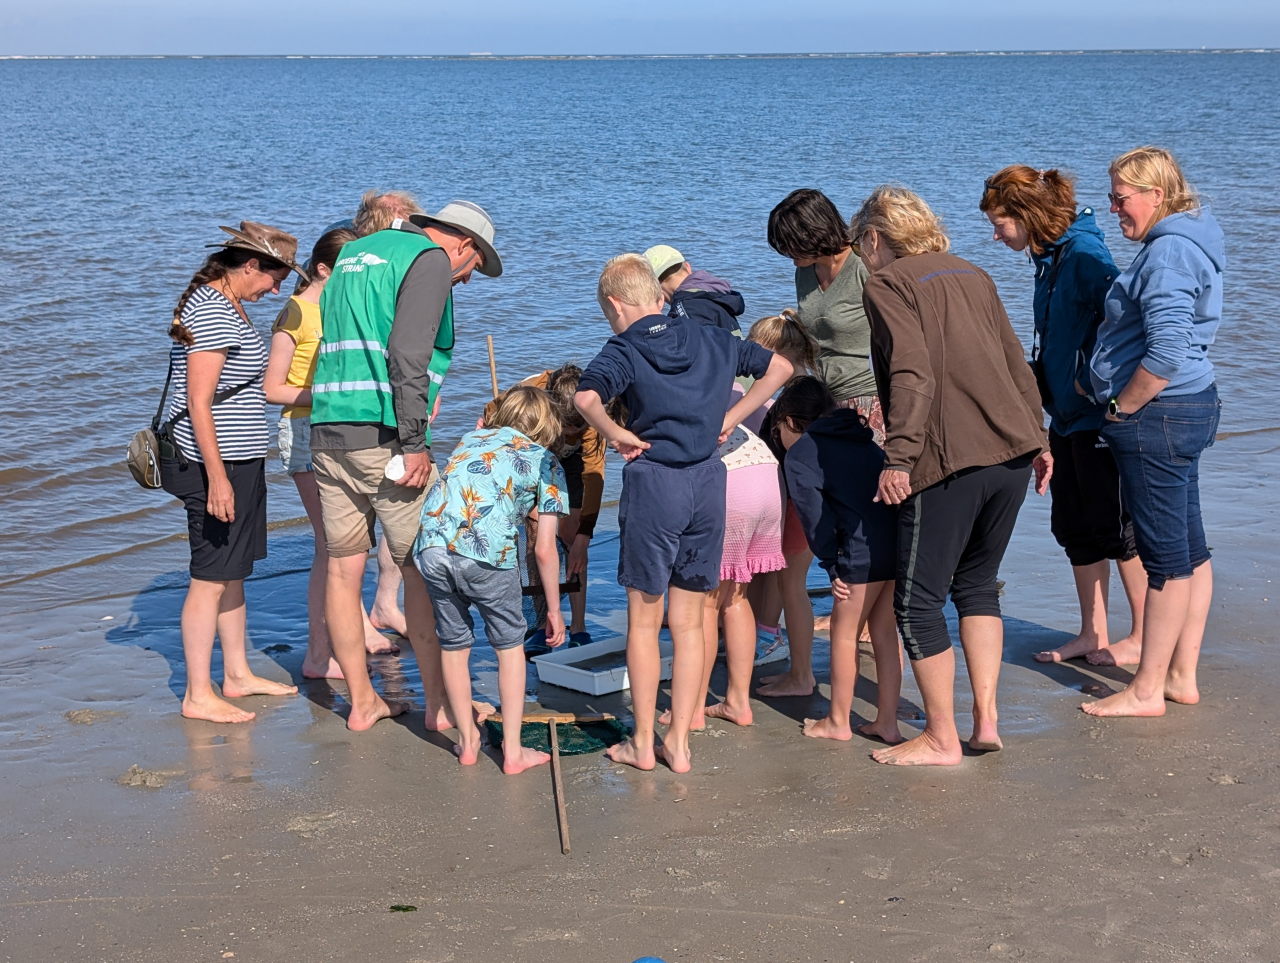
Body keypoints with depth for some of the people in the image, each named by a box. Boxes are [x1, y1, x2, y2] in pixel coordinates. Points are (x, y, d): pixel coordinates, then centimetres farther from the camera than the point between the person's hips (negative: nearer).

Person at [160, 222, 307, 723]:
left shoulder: (222, 305, 14)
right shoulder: (213, 312, -18)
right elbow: (198, 402, -22)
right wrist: (217, 477, -24)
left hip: (238, 460, 10)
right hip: (216, 462, -10)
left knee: (234, 570, 17)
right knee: (211, 577, -3)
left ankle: (237, 674, 28)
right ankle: (198, 695, 4)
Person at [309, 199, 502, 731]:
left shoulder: (352, 253, 23)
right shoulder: (430, 259, -3)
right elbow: (408, 353, -16)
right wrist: (414, 442, -17)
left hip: (328, 429, 8)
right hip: (383, 433, -8)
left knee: (343, 569, 10)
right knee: (421, 569, 1)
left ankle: (362, 702, 19)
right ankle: (438, 703, 6)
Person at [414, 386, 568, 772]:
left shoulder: (470, 438, 30)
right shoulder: (545, 462, 18)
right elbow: (544, 550, 13)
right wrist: (554, 610, 20)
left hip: (432, 546, 4)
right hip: (487, 551, -3)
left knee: (453, 645, 20)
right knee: (509, 644, 16)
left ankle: (467, 741, 32)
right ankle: (513, 751, 17)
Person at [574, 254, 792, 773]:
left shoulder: (623, 350, -5)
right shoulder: (709, 339, 10)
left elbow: (586, 397, -25)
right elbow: (779, 367, 16)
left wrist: (618, 434, -10)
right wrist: (729, 418, 13)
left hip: (653, 480, -4)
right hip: (708, 480, 4)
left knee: (643, 621, 9)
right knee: (689, 622, 12)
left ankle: (643, 742, 15)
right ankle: (679, 742, 14)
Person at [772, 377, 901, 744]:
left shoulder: (800, 453, 6)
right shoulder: (862, 441, 27)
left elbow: (815, 515, -3)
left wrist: (832, 565, 3)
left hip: (865, 549, -7)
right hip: (904, 541, 7)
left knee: (844, 632, 11)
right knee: (884, 631, 17)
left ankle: (838, 722, 22)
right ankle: (887, 722, 20)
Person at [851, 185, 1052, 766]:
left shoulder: (884, 286, -2)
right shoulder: (972, 275, 19)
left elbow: (912, 375, -16)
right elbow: (1016, 363, 19)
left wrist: (898, 457, -20)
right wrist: (1037, 439, 24)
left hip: (948, 462, -7)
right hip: (1012, 452, 8)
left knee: (917, 600, 3)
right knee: (977, 584, 20)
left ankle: (941, 739, 8)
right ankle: (986, 720, 16)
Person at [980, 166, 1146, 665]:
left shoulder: (1084, 256, -19)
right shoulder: (1048, 257, 9)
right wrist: (1038, 386, 18)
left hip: (1099, 417, -9)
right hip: (1066, 415, 9)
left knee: (1115, 526, 1)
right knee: (1074, 527, 13)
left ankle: (1144, 636, 14)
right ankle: (1093, 635, 23)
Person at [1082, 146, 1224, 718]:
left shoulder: (1169, 251, -18)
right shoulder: (1179, 243, 14)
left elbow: (1165, 354, -27)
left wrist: (1121, 409, -14)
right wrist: (1117, 402, 18)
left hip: (1157, 416, -11)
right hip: (1189, 408, 11)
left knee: (1166, 554, -3)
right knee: (1189, 551, 14)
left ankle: (1146, 691, 5)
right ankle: (1182, 677, 22)